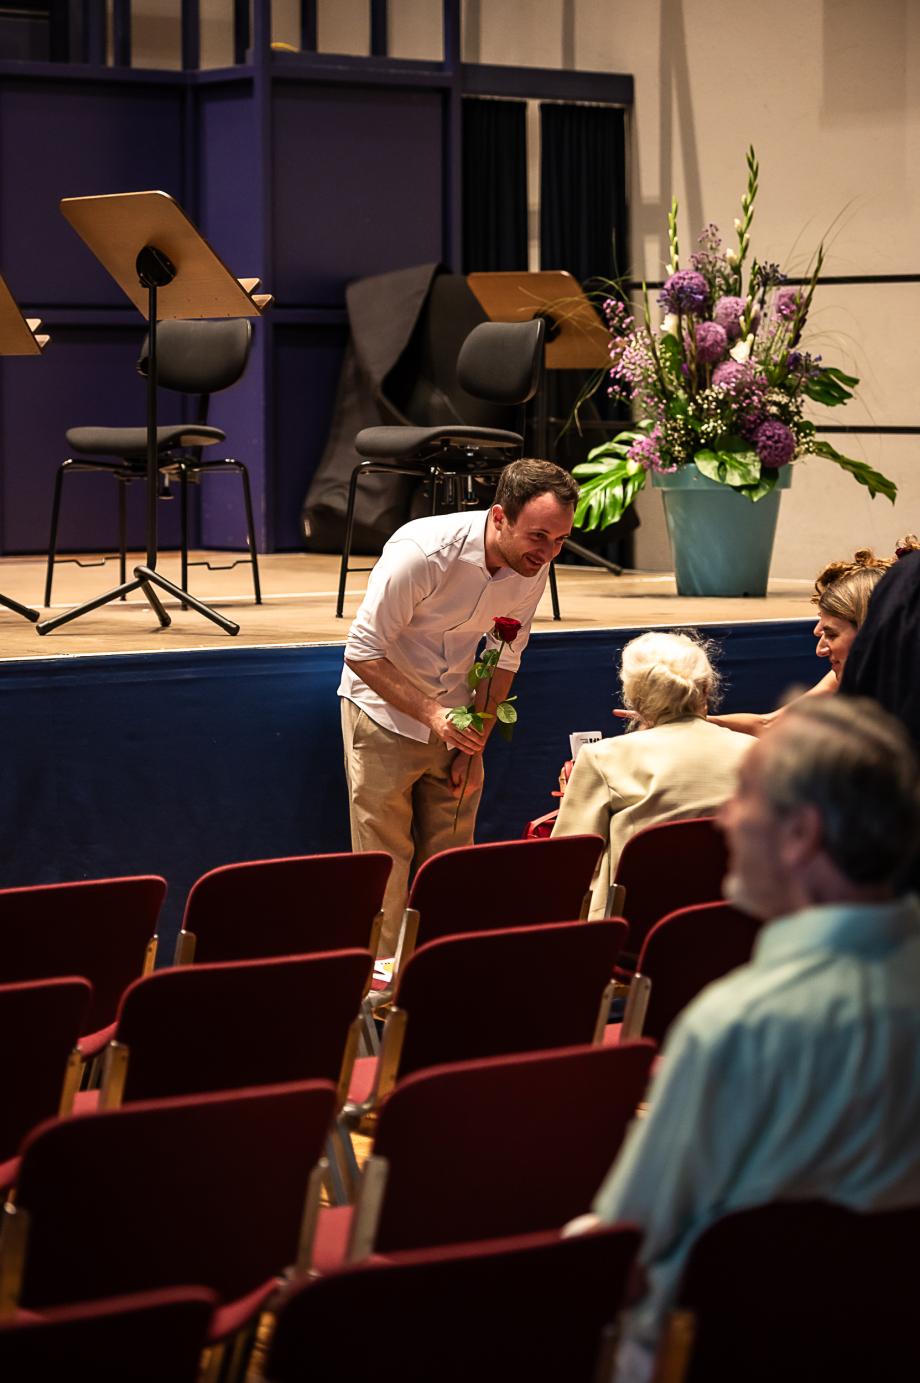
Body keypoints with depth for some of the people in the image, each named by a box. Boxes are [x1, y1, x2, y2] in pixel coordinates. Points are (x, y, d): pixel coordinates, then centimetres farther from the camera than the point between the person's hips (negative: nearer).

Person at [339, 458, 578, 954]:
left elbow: (503, 659, 5)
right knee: (385, 864, -6)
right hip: (385, 710, -5)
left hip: (456, 715, 5)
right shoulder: (420, 552, -29)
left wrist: (475, 743, 0)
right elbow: (363, 652, -23)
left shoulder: (532, 568, -11)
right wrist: (431, 714, -32)